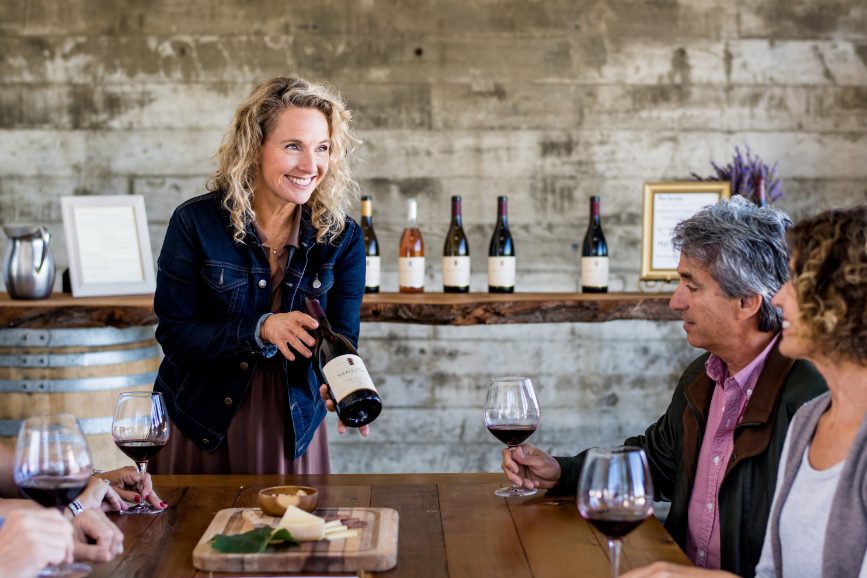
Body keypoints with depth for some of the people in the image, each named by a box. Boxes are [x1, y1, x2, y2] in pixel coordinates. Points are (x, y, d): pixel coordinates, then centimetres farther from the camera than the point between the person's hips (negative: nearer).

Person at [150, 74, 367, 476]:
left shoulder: (342, 237, -7)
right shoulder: (196, 223, -13)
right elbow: (174, 335, -14)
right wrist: (261, 330, -29)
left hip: (292, 427, 2)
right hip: (200, 426, -1)